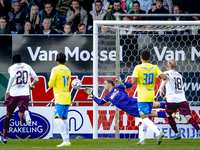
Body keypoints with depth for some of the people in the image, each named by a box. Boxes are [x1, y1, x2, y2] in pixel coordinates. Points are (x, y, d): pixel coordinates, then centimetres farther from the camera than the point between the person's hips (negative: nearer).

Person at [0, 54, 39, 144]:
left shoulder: (12, 68, 1)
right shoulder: (27, 67, 11)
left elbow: (12, 76, -21)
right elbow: (36, 79, 11)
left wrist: (7, 91, -19)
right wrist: (31, 86, 33)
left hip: (13, 95, -1)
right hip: (25, 95, 1)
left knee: (8, 116, 18)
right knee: (23, 120, -5)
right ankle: (25, 114, -42)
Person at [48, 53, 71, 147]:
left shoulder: (55, 69, -8)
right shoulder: (68, 70, 14)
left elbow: (50, 84, -10)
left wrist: (50, 82, 13)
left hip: (60, 98, -8)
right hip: (67, 97, 8)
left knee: (57, 119, -11)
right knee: (64, 119, 13)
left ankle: (66, 140, -21)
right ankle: (67, 141, 10)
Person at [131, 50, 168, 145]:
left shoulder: (138, 68, -9)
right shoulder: (154, 68, 2)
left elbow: (133, 82, -16)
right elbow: (164, 77, -7)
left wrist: (134, 79, 6)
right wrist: (163, 76, 16)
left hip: (142, 97, -5)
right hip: (151, 97, 5)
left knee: (145, 118, -8)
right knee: (145, 117, 17)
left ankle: (158, 133, -30)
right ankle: (142, 139, 18)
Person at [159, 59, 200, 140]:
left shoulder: (167, 73, 6)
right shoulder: (179, 75, 25)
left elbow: (166, 78, -21)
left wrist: (161, 88, -36)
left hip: (171, 100, -3)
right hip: (182, 99, 3)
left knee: (168, 115, 24)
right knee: (188, 117, -12)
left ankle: (177, 134, 19)